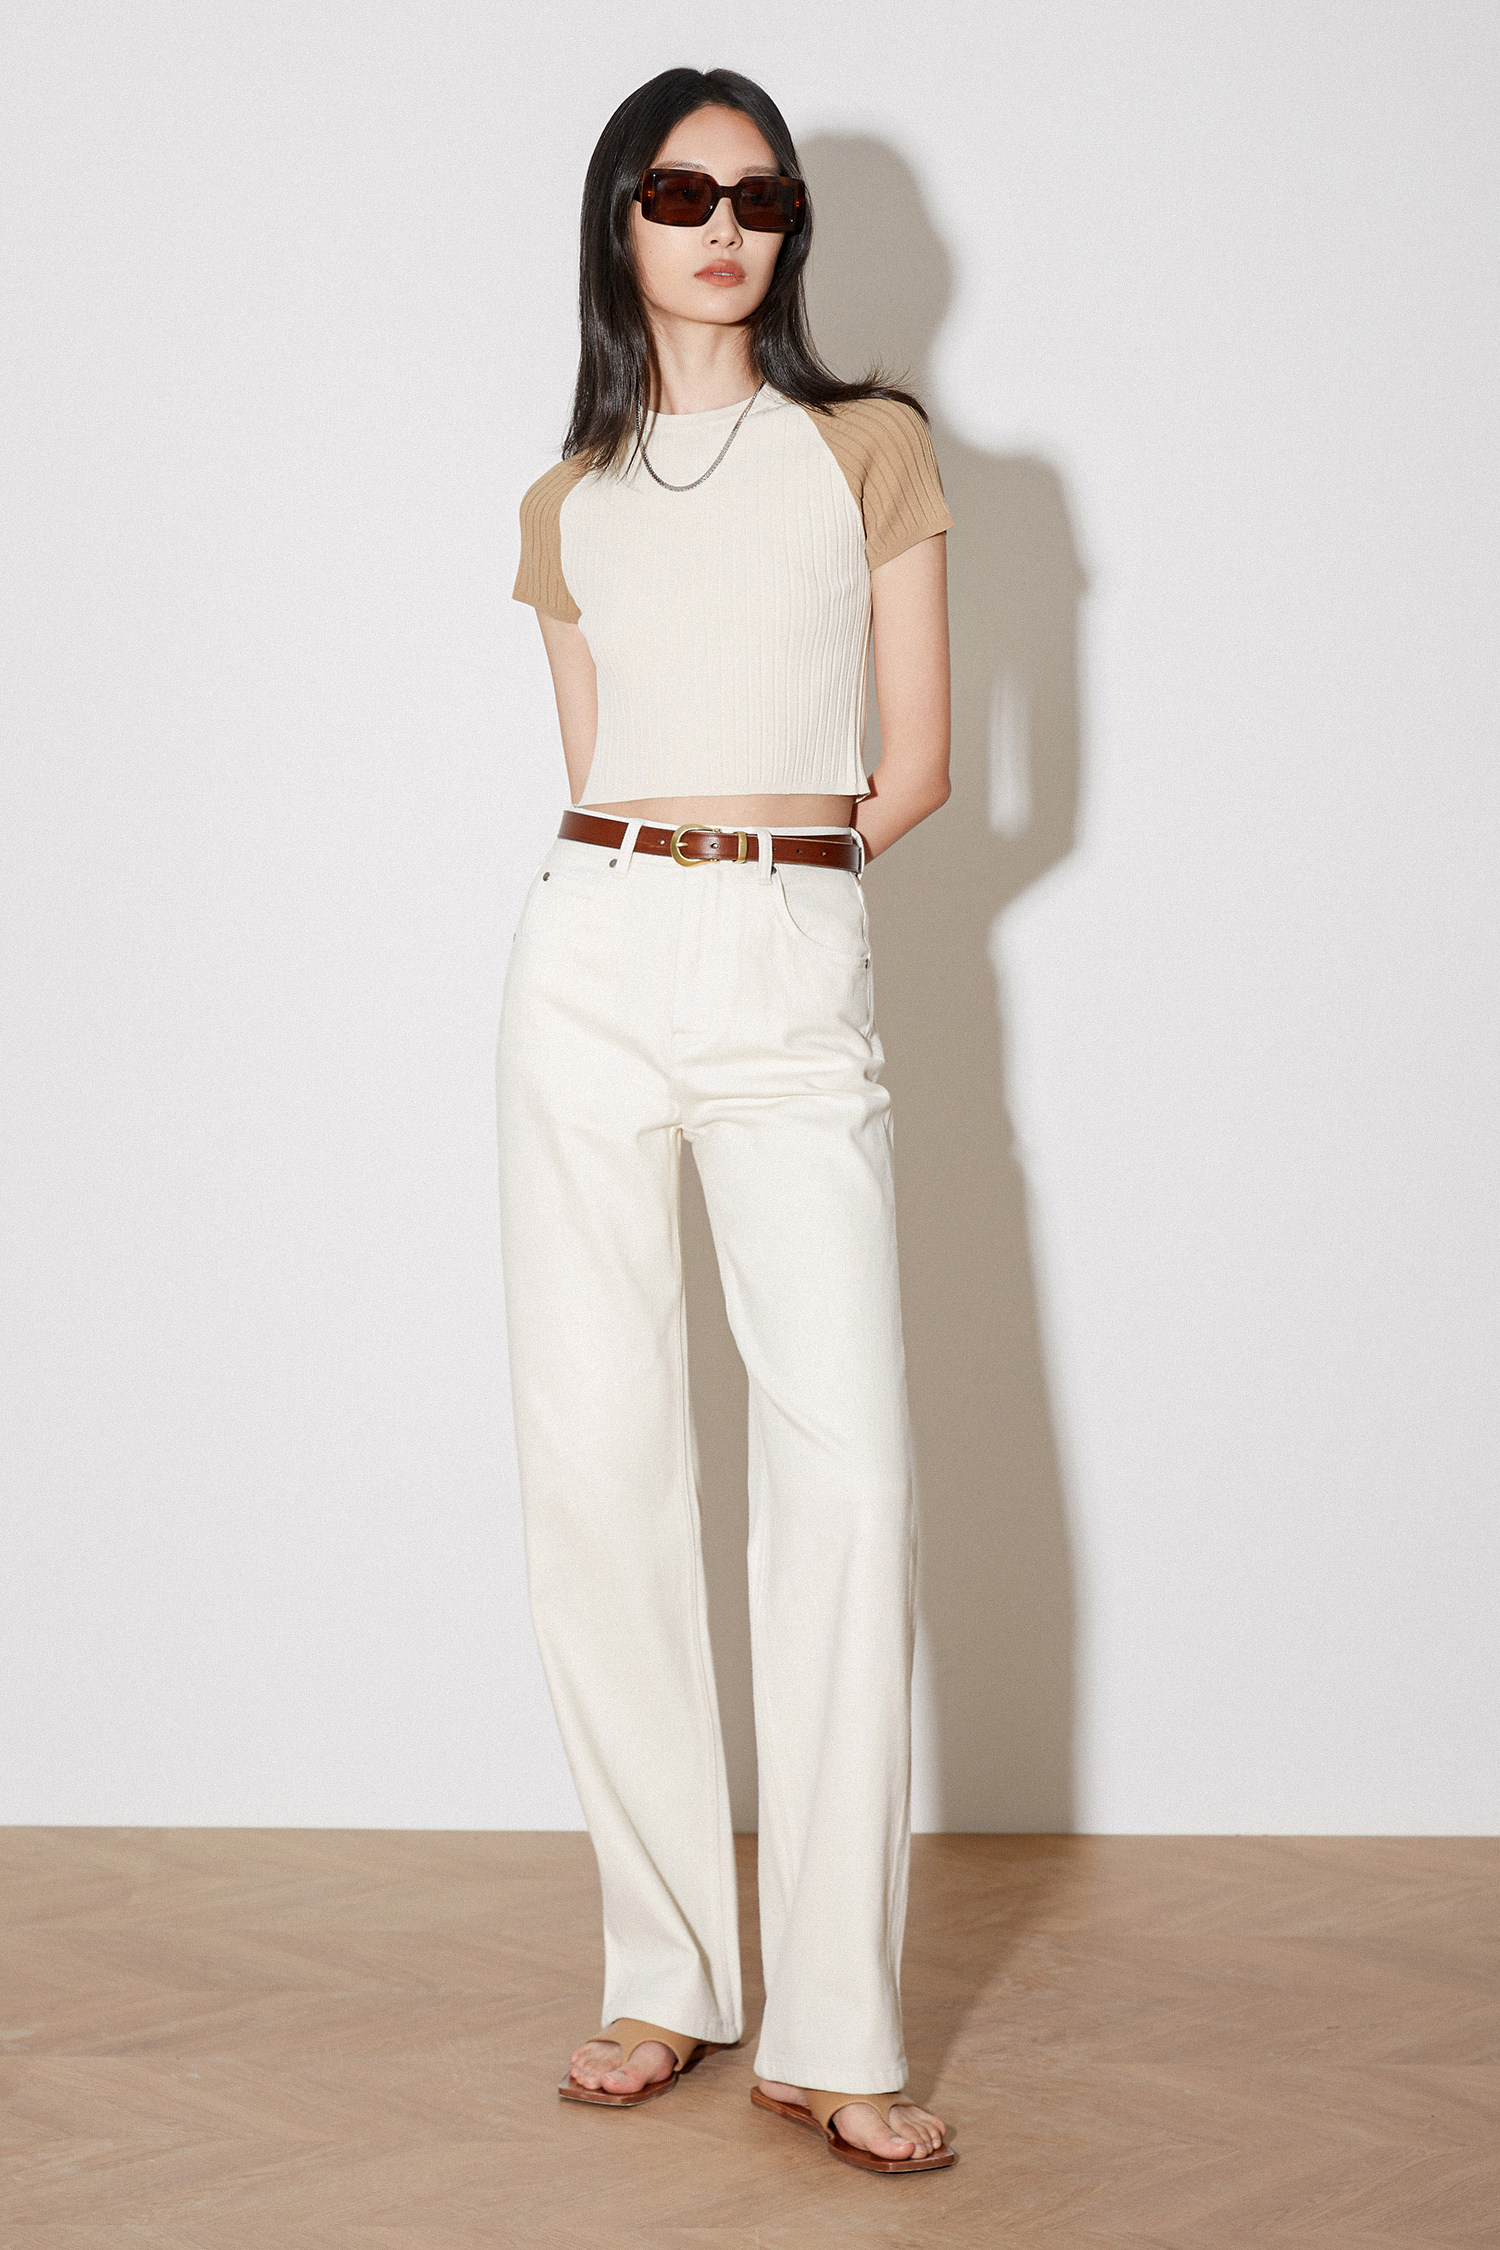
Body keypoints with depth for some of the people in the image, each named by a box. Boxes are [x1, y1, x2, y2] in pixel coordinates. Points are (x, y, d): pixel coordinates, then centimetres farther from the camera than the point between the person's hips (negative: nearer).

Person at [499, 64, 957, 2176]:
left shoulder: (875, 452, 10)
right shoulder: (567, 508, 16)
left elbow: (916, 769, 8)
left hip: (798, 983, -2)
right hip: (593, 963, 2)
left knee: (853, 1471, -11)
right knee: (599, 1468, -2)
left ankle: (833, 2027, -4)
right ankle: (667, 1977, 10)